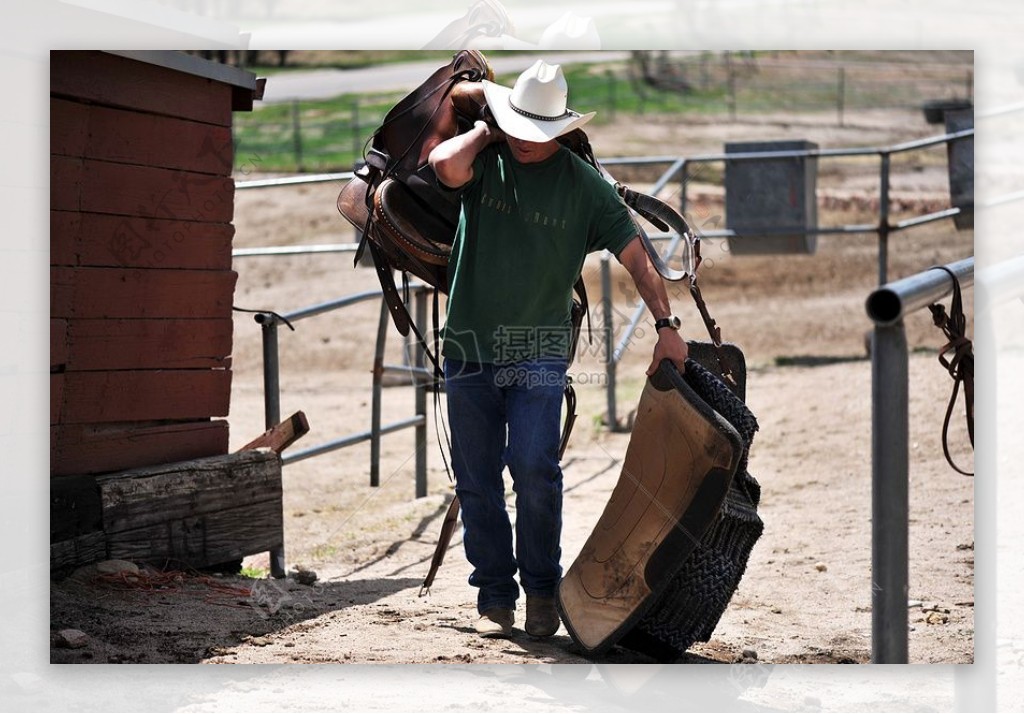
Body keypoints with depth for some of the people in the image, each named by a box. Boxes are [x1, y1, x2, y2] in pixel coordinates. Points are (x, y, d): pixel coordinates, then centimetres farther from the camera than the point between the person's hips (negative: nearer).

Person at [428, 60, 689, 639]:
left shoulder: (584, 185, 1)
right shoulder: (485, 162, 1)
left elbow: (636, 256, 2)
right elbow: (446, 166, -23)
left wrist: (666, 324, -8)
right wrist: (486, 133, -6)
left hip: (539, 352, -2)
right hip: (469, 348, 2)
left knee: (533, 466, -16)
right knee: (477, 481, 5)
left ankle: (542, 590, 1)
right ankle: (495, 595, 18)